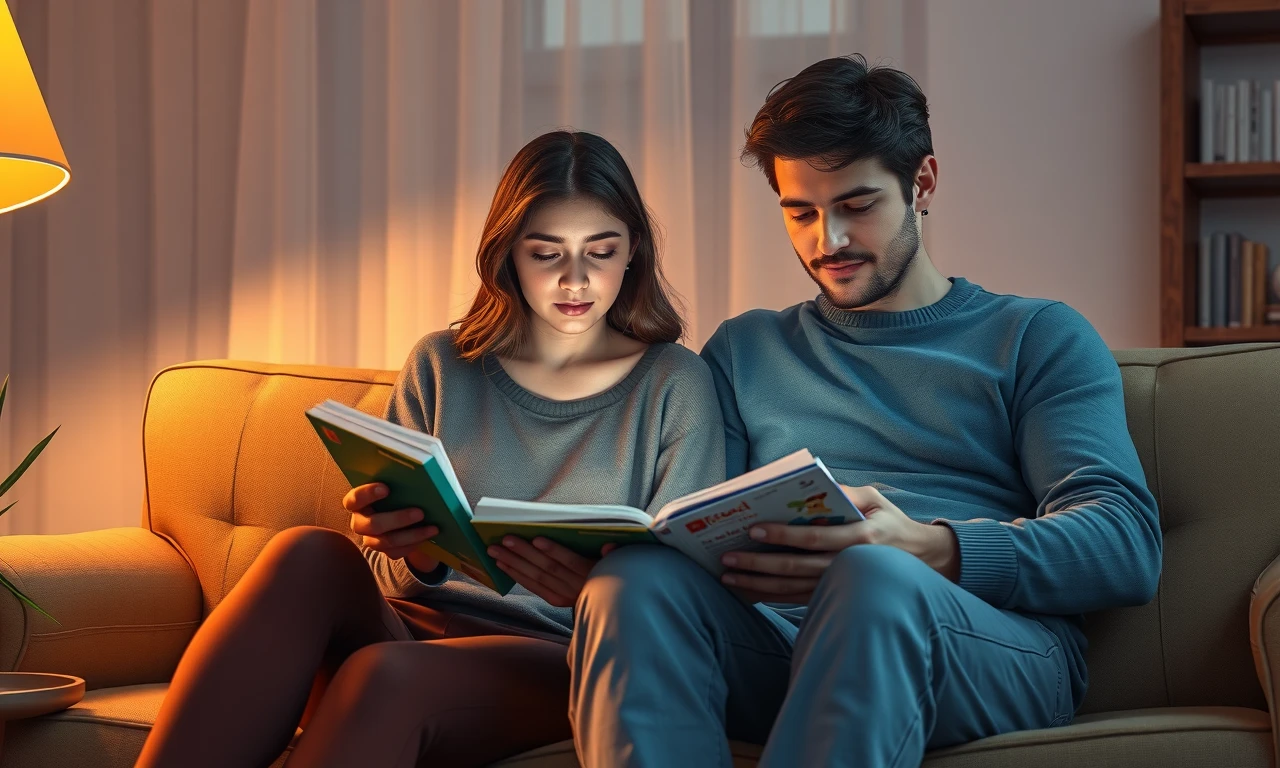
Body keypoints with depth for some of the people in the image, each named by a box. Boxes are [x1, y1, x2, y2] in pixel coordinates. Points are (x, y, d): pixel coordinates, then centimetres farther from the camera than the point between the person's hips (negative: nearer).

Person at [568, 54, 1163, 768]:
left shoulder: (1041, 337, 17)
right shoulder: (744, 351, 28)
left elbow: (1127, 546, 1)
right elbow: (696, 537, 18)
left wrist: (929, 550, -19)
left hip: (999, 643, -2)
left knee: (874, 579, -39)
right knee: (637, 579, -32)